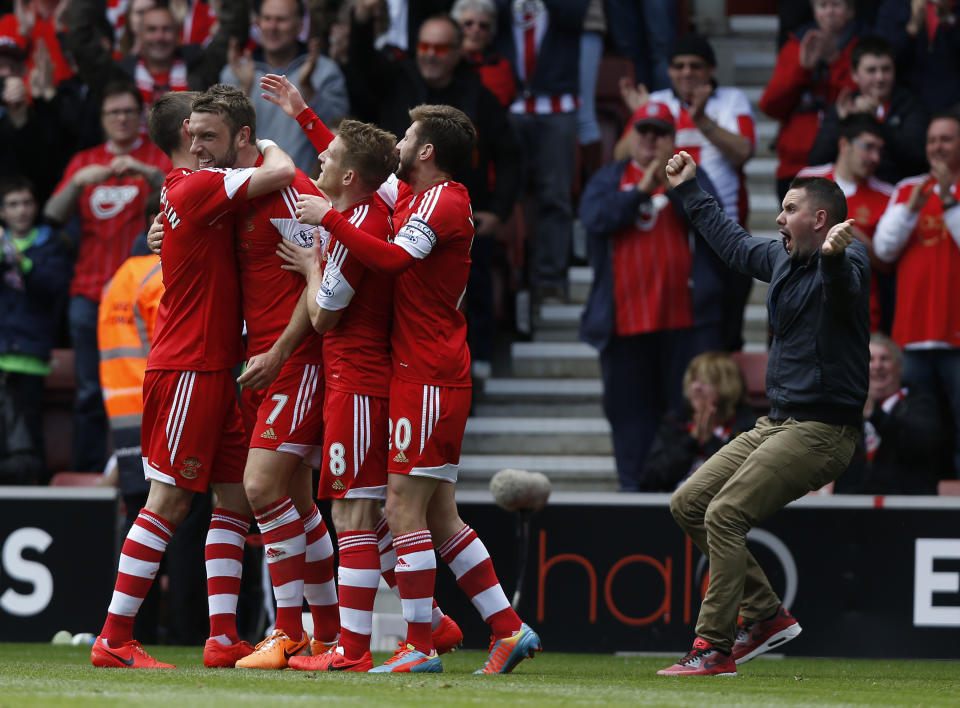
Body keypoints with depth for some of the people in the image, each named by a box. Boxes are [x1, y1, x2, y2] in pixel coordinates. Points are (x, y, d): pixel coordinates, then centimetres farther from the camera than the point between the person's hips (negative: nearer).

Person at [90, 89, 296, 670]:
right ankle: (114, 639, -4)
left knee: (236, 498, 6)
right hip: (188, 369, -10)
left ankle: (224, 638, 5)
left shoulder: (185, 189, 15)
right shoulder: (197, 187, -14)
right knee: (168, 502, -7)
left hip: (213, 371, 10)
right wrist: (269, 146, -1)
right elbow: (281, 174, -22)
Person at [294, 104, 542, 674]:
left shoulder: (442, 203, -12)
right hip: (431, 375, 9)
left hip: (430, 379, -9)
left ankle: (420, 647, -8)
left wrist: (329, 218, -22)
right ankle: (509, 629, 11)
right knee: (439, 517, 10)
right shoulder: (413, 194, 15)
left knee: (404, 508, -9)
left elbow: (393, 259, -27)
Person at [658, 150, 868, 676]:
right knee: (688, 504, 7)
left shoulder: (845, 262, -14)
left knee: (724, 514, -19)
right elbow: (732, 241, 34)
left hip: (822, 429, -10)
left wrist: (834, 256, -62)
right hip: (776, 422, 10)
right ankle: (766, 614, 9)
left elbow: (842, 290, -40)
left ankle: (715, 648, -15)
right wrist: (688, 190, 42)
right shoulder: (781, 259, 13)